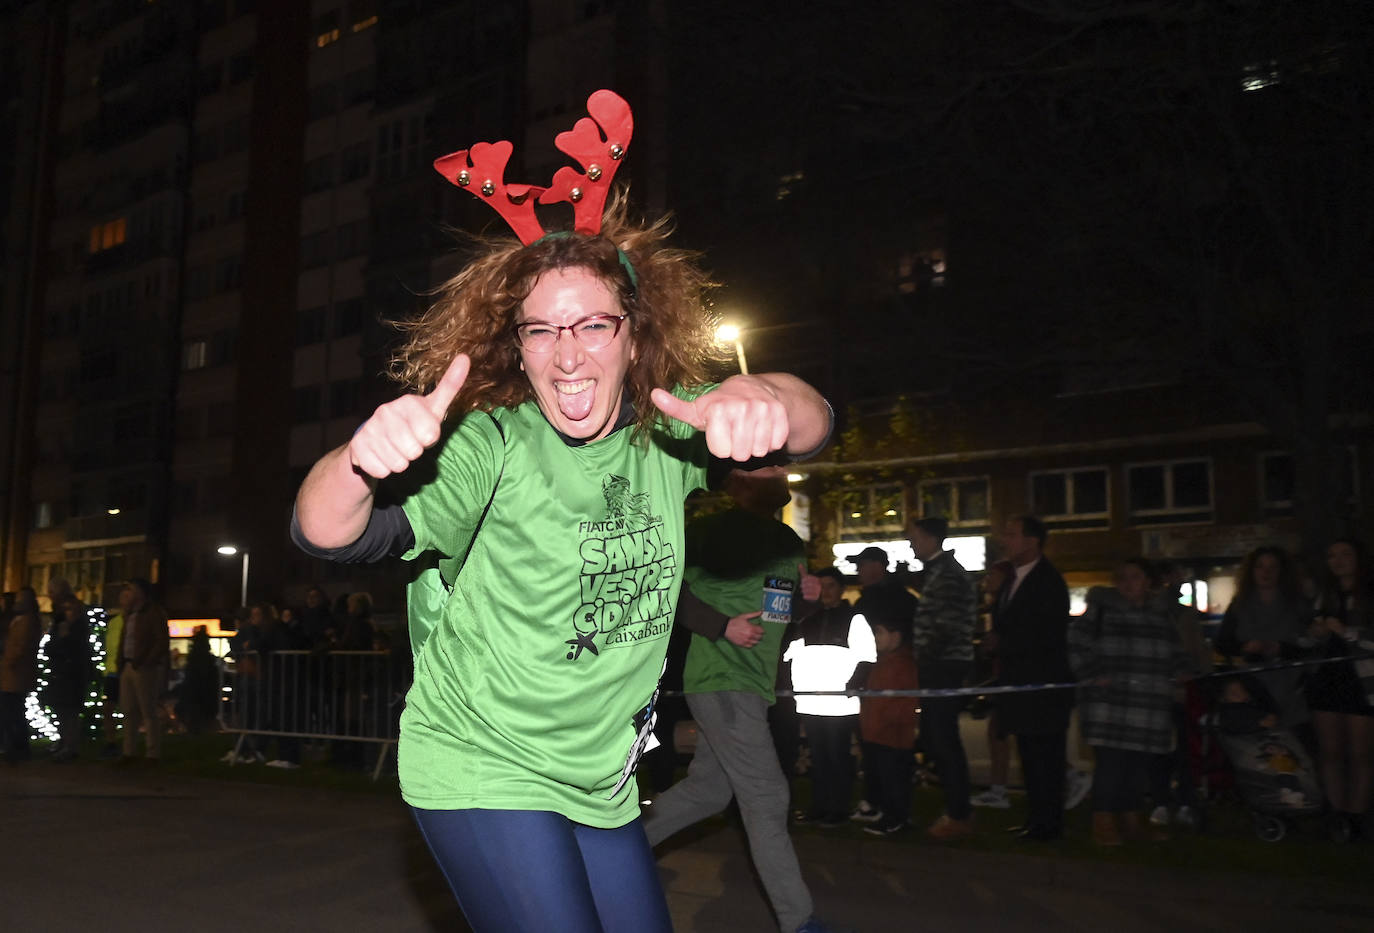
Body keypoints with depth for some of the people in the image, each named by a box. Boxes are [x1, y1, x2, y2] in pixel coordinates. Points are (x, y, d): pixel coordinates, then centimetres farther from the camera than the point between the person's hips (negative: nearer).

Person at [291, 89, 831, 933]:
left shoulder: (665, 434, -6)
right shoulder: (492, 447, -21)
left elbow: (811, 424, -13)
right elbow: (328, 533, -31)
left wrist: (764, 397, -37)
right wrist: (359, 461, -54)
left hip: (604, 790, 5)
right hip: (482, 775, -5)